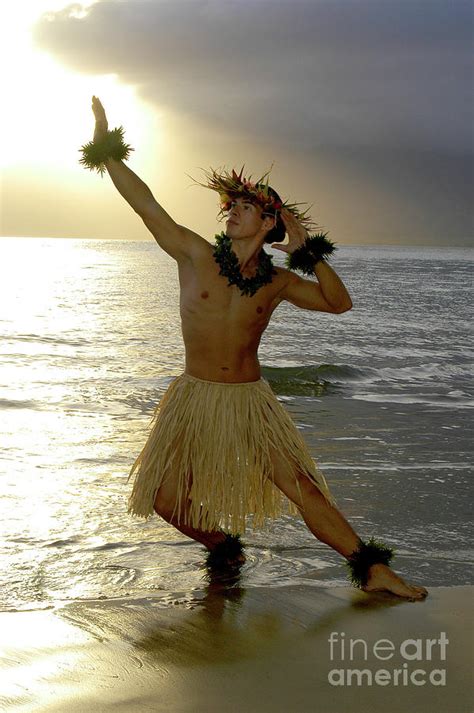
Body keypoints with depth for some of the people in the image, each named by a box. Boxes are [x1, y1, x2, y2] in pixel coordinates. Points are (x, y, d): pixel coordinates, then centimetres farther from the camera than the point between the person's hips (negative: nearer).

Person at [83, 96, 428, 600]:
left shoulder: (278, 282, 2)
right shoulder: (196, 256, -4)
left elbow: (339, 303, 7)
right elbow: (145, 204, -9)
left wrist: (308, 253, -5)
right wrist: (107, 149, -13)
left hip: (251, 401, 0)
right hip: (195, 398, 0)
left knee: (302, 487, -7)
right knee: (166, 500, -4)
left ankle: (372, 570, -1)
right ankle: (222, 547, 25)